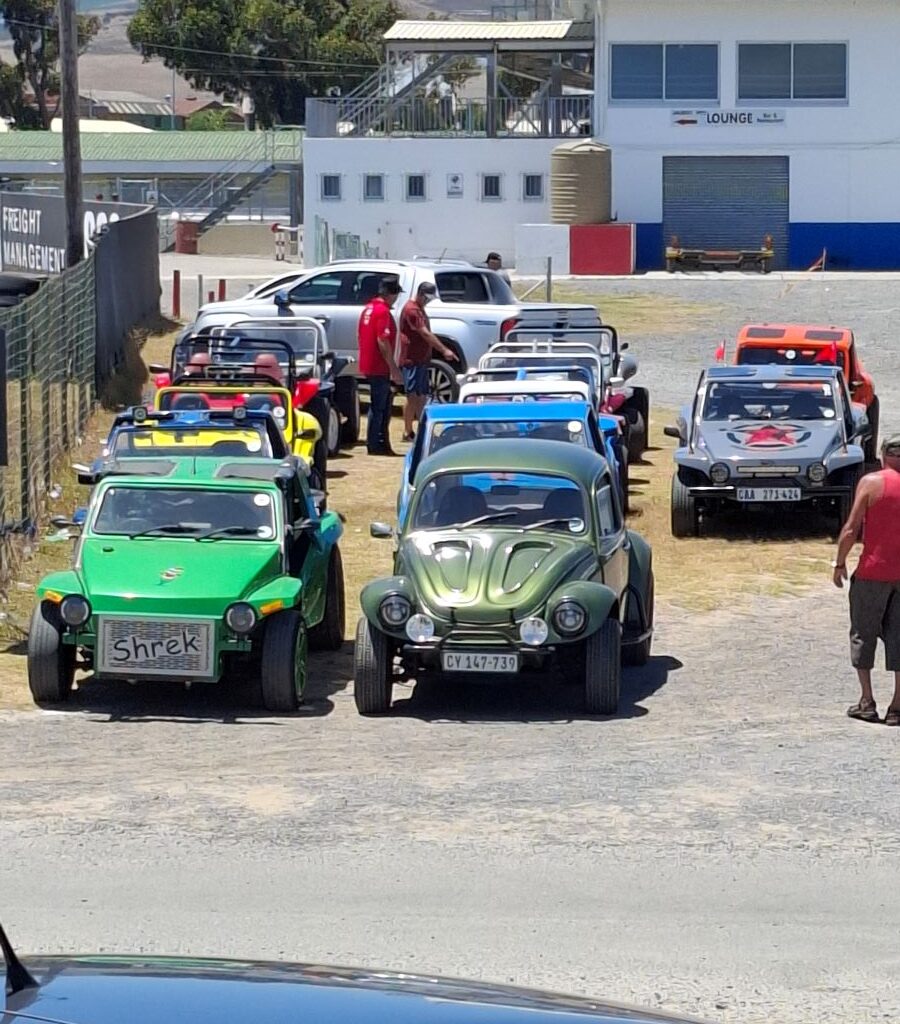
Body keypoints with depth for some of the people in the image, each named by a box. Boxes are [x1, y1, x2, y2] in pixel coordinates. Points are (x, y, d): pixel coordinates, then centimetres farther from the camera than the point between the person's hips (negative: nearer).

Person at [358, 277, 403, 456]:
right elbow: (383, 342, -22)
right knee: (378, 406, -2)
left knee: (384, 405, 16)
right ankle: (374, 445, 2)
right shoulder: (383, 311, -16)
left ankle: (382, 443, 20)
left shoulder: (368, 308, 12)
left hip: (368, 365, 9)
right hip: (379, 367, -9)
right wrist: (394, 368, -18)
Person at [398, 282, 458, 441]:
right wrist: (444, 350, -27)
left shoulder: (419, 309, 17)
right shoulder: (411, 310, -15)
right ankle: (408, 433, -1)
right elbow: (425, 334, -23)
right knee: (412, 396, -6)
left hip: (421, 360, 10)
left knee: (422, 397, 11)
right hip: (412, 360, -10)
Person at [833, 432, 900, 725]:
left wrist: (840, 563, 3)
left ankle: (867, 701, 8)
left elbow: (851, 529, -9)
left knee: (863, 634, 10)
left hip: (873, 572, -3)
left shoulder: (871, 483, -7)